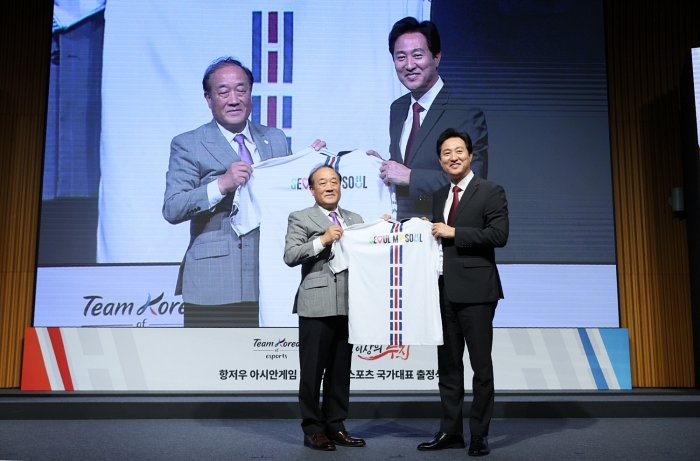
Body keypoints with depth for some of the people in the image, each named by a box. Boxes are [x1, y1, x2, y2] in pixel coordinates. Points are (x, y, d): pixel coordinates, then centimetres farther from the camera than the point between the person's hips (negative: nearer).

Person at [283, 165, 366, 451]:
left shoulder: (355, 220, 18)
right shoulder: (301, 218, 4)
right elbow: (290, 256, -8)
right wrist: (322, 240, -15)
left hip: (347, 306, 5)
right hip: (316, 306, -5)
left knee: (341, 370, 10)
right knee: (312, 370, 1)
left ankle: (335, 426, 21)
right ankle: (313, 430, 11)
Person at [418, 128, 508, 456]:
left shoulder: (491, 192, -3)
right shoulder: (439, 196, 17)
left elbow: (499, 235, -15)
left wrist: (453, 232, -15)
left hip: (475, 290, -6)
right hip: (444, 290, 6)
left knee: (481, 366, 2)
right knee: (448, 365, 11)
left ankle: (479, 435, 12)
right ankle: (450, 431, 20)